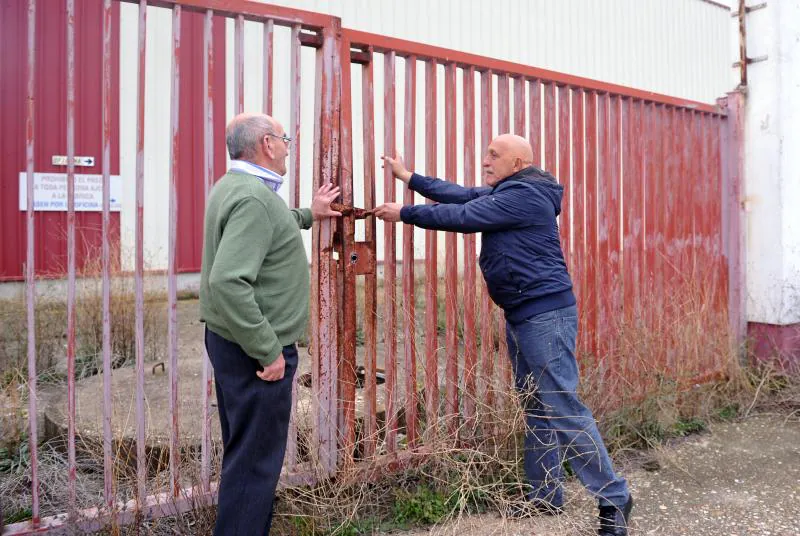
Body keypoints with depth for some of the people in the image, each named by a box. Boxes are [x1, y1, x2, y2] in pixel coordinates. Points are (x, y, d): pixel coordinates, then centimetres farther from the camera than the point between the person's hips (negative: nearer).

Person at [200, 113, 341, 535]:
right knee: (256, 459, 2)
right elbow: (228, 282, -31)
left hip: (234, 339, 10)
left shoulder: (234, 186, 10)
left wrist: (308, 215, 40)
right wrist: (269, 351, -26)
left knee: (244, 451, 21)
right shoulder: (254, 197, -22)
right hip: (256, 349, -10)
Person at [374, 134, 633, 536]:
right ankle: (546, 496, 23)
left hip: (546, 314, -10)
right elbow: (462, 195, 18)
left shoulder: (522, 194, -16)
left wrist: (404, 213, -6)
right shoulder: (507, 193, 16)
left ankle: (613, 499, 3)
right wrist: (409, 178, 18)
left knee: (562, 408, -9)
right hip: (523, 315, 11)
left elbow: (462, 216, -16)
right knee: (536, 408, 13)